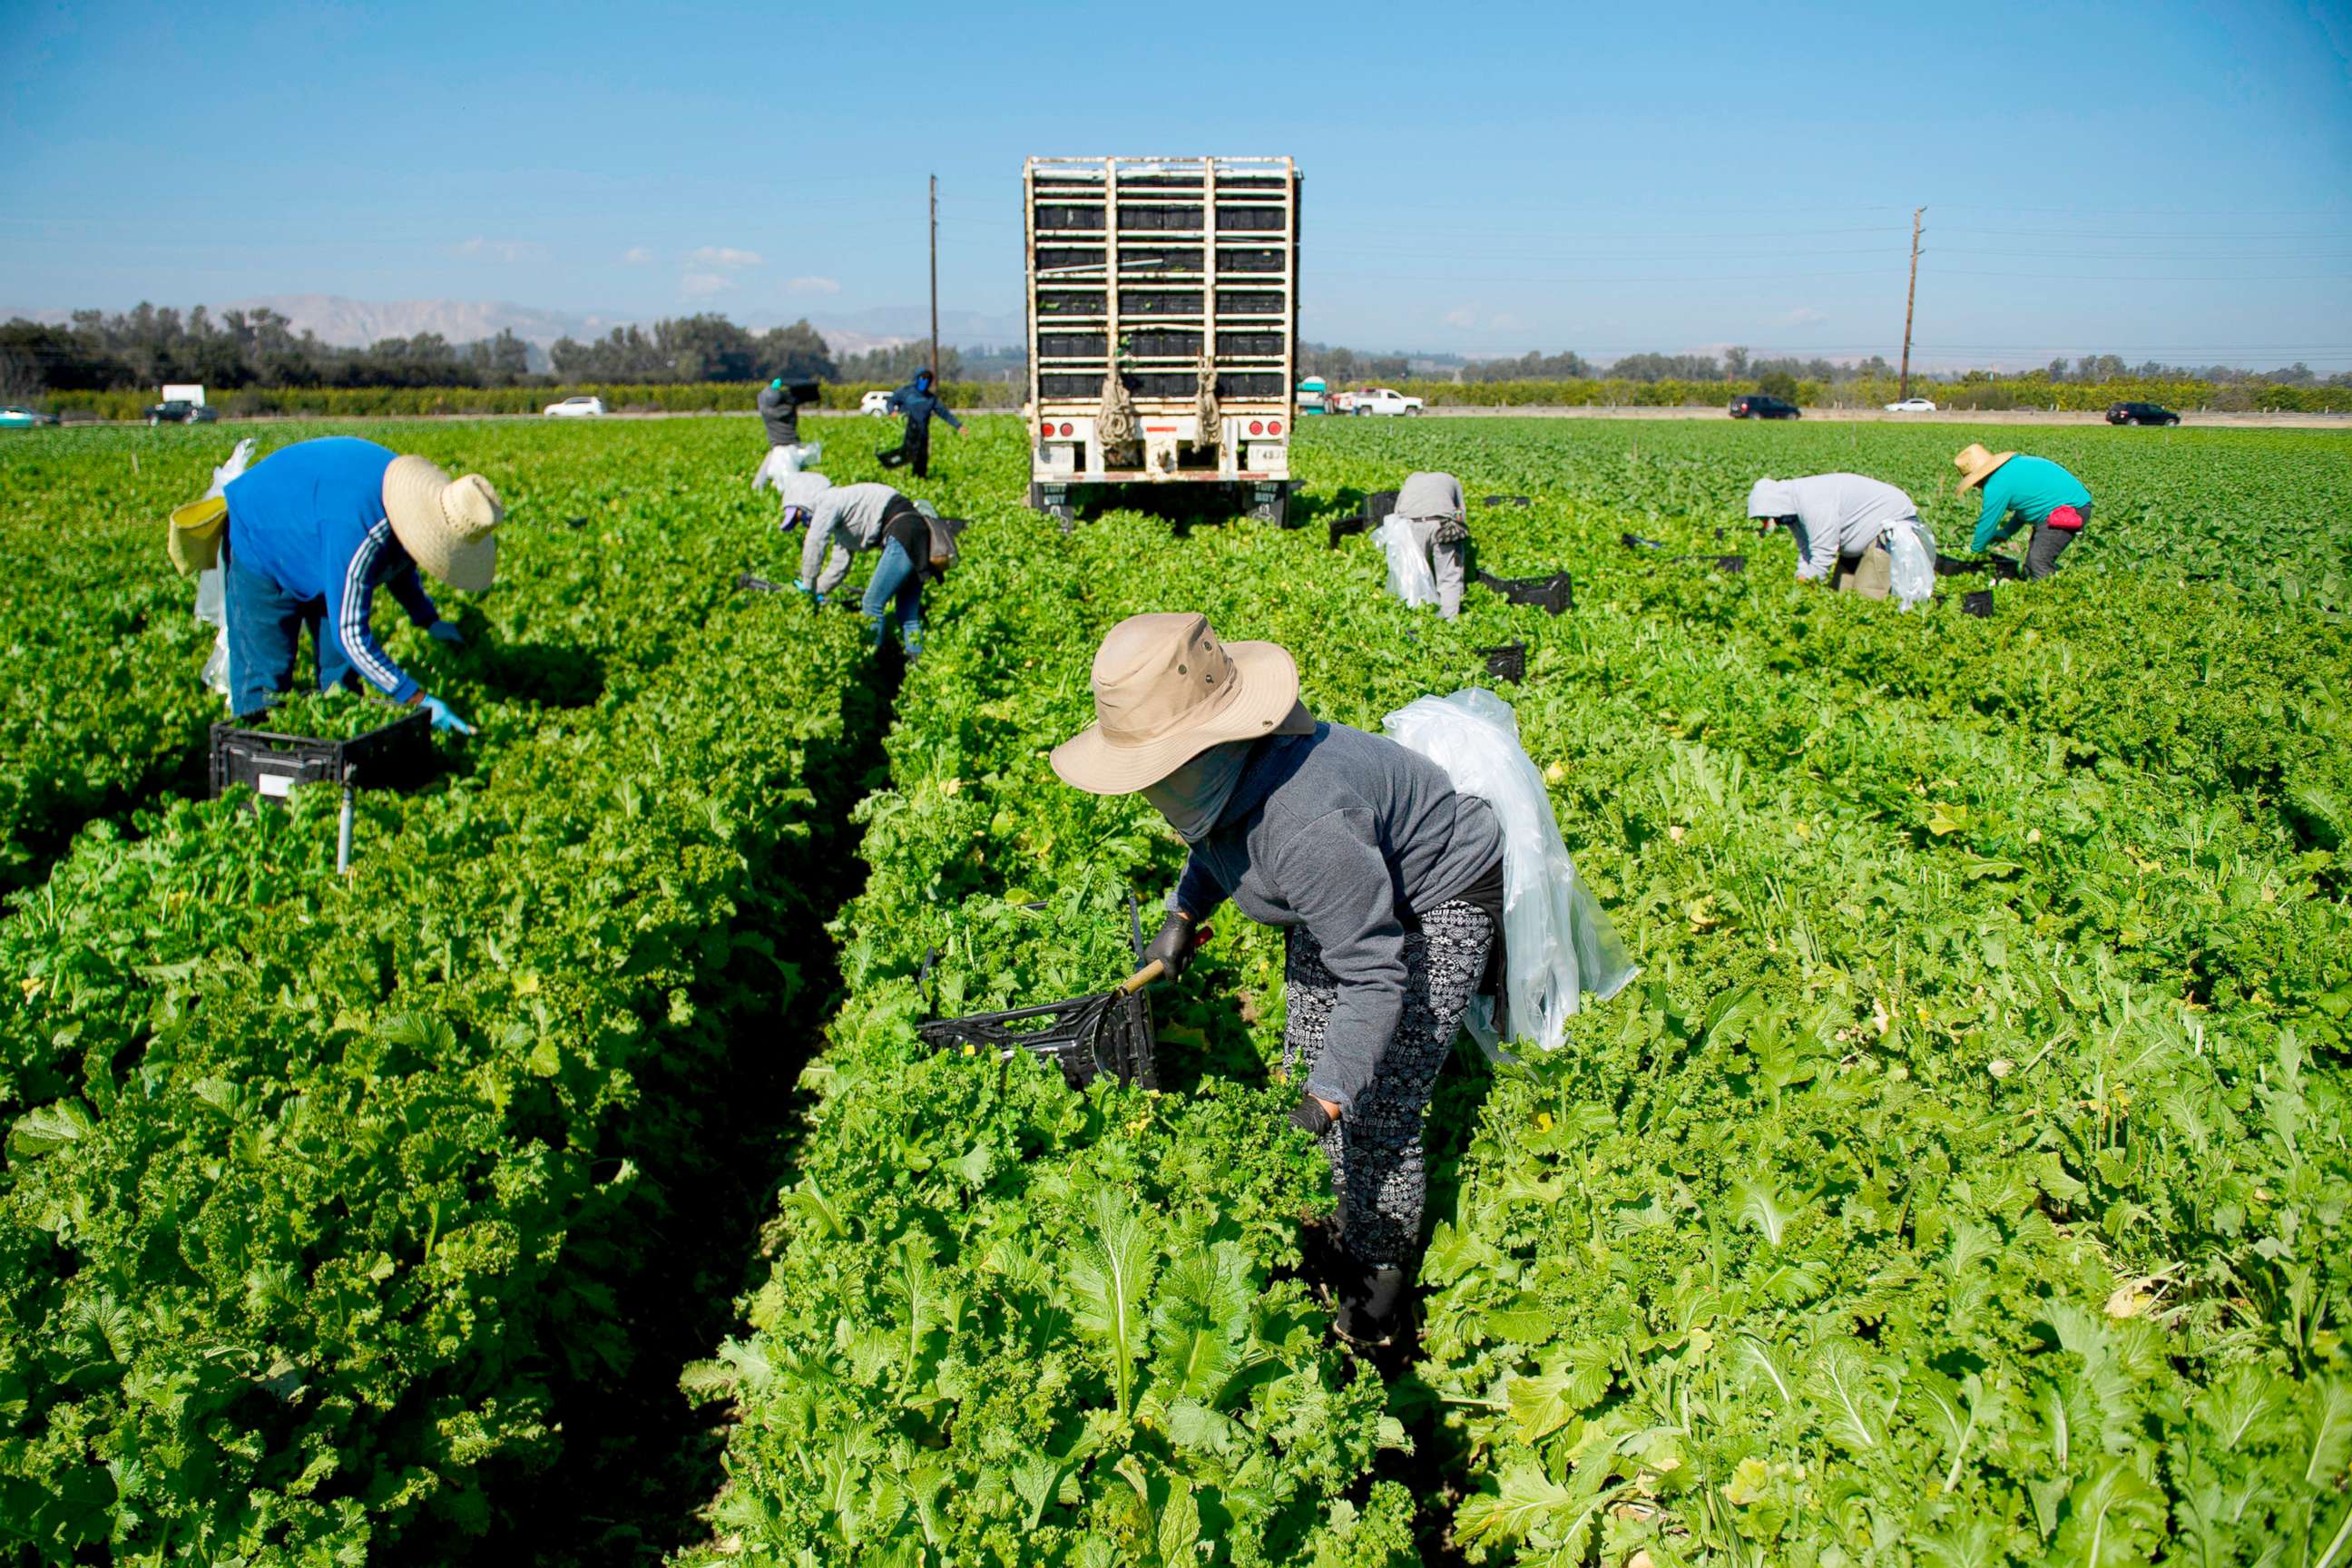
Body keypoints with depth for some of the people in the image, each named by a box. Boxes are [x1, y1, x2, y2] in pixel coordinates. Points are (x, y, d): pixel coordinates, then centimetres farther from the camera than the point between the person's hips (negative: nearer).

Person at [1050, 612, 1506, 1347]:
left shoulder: (1304, 825, -44)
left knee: (1375, 1112, -8)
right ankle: (1339, 1223, 36)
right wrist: (1185, 910, -2)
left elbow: (1375, 974, -37)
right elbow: (1221, 836, 10)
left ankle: (1384, 1264, 17)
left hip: (1436, 906, -8)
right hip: (1342, 893, 9)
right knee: (1304, 1070, 13)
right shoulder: (1218, 766, -17)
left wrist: (1326, 1099, -40)